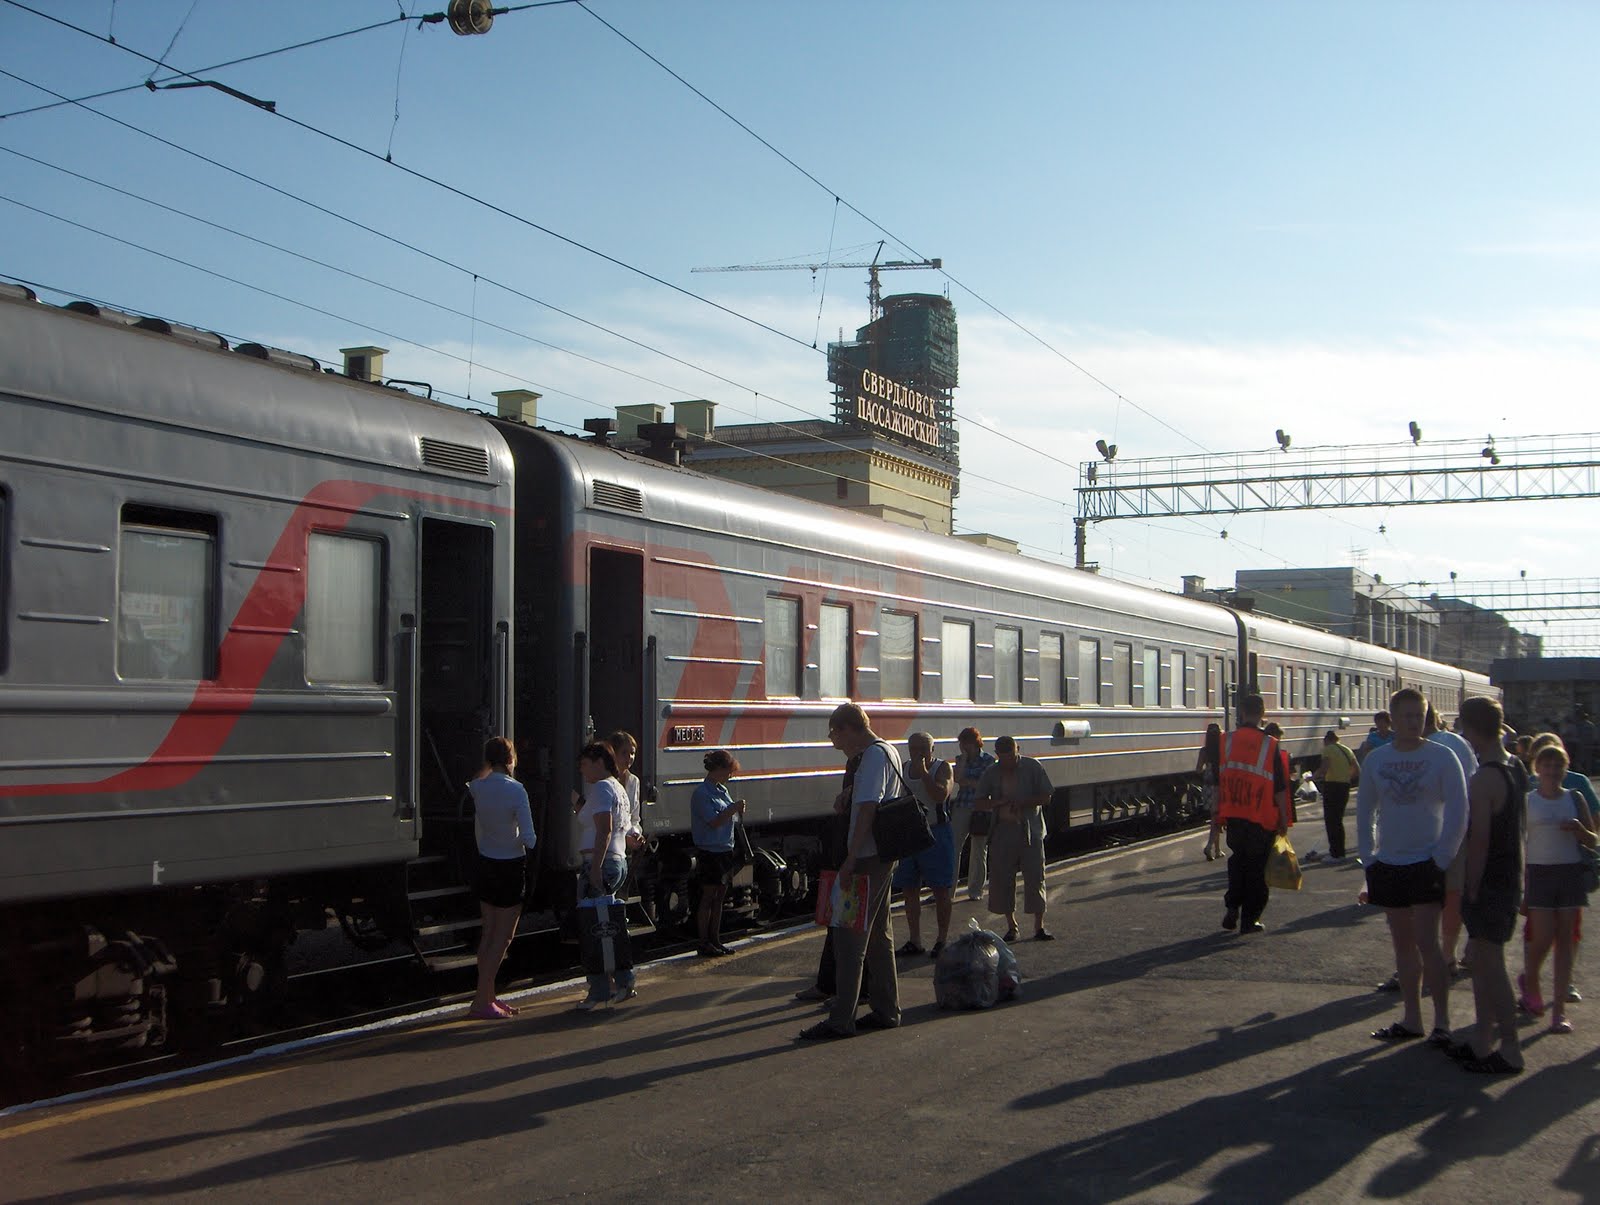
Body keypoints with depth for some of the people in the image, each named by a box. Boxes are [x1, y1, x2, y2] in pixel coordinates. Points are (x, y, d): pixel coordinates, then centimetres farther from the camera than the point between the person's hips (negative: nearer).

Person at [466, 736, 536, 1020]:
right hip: (510, 867, -6)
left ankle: (487, 996, 21)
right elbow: (529, 838, -18)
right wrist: (526, 840, 1)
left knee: (488, 933, 14)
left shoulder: (476, 787, -3)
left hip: (485, 865, 6)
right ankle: (481, 1002, -1)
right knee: (503, 937, 1)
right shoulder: (515, 790, -18)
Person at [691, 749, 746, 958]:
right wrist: (733, 809, -17)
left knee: (719, 897, 12)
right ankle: (704, 943, 3)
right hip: (709, 852, -9)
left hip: (725, 850, 9)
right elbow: (713, 822, -20)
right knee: (708, 898, -2)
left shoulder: (722, 790, 13)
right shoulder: (702, 793, -14)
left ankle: (715, 940, 19)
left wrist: (738, 811, -1)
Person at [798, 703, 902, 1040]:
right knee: (878, 934, 15)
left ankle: (841, 1019, -8)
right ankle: (886, 1010, 21)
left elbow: (867, 808, -23)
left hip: (867, 858, -10)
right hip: (884, 856, 10)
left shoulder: (873, 756, -16)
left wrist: (850, 859, -25)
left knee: (849, 936, -8)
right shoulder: (889, 751, 16)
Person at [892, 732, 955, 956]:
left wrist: (924, 772, -21)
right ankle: (914, 941, 15)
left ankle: (943, 939, 8)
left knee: (940, 890, -1)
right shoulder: (904, 769, 11)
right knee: (910, 890, 7)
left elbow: (940, 796, -21)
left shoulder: (942, 767, -4)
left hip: (936, 833, -5)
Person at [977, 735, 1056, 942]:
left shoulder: (1032, 767, -2)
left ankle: (1039, 926, 7)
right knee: (1002, 879, 2)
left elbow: (1046, 797, -3)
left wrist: (1023, 803, -17)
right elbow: (980, 803, 5)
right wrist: (999, 802, -14)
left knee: (1035, 878, -2)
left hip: (1031, 831, -2)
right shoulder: (991, 773, 4)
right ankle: (1011, 925, 16)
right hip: (1003, 833, 2)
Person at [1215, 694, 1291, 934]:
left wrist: (1218, 813, 12)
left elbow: (1217, 782, 3)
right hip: (1262, 819, -3)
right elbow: (1280, 788, -7)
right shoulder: (1270, 745, -10)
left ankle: (1232, 907, 11)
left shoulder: (1226, 742, -3)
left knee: (1237, 860, 21)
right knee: (1256, 866, 7)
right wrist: (1283, 820, 2)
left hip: (1233, 815, 3)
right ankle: (1249, 919, 9)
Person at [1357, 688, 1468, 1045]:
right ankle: (1411, 1018, 19)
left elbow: (1458, 811, -6)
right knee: (1402, 944, 10)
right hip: (1388, 865, 4)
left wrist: (1442, 858, -10)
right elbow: (1364, 811, 11)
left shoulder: (1441, 757, -5)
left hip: (1428, 864, -4)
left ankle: (1442, 1022, 0)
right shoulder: (1375, 760, 5)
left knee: (1426, 942, -9)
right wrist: (1368, 857, 4)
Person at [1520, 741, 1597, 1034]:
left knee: (1564, 940, 1)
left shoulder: (1574, 799, 6)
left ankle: (1559, 1009, 4)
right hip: (1539, 873, -2)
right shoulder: (1526, 801, 0)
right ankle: (1530, 979, 26)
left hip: (1570, 873, 2)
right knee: (1543, 939, -6)